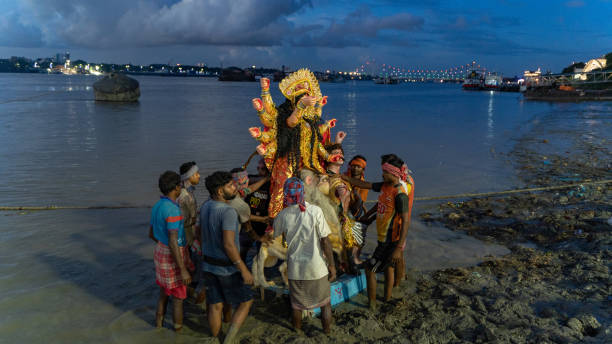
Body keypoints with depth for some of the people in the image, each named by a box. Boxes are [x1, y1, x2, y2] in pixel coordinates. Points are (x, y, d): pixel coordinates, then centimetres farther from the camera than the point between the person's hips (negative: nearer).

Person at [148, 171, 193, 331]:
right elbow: (173, 242, -30)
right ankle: (179, 330, 23)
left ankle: (159, 323, 38)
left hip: (161, 252, 8)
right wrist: (183, 270, -26)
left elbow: (151, 233, 14)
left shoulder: (157, 206, 2)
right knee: (178, 297, 9)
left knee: (164, 292, 24)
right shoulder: (173, 210, -28)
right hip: (173, 258, -8)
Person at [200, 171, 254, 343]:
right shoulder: (228, 211, -25)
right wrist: (244, 270, -22)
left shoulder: (205, 207, 0)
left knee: (215, 306, 16)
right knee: (246, 302, 11)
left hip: (208, 264, 7)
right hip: (227, 268, -7)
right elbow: (229, 245, -29)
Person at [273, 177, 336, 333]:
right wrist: (332, 265, -5)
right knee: (325, 302, 20)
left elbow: (272, 235, 8)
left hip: (295, 268, 2)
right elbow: (325, 241, -14)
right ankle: (327, 332, 33)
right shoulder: (315, 211, -16)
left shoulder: (283, 215, -9)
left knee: (296, 304, 22)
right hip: (317, 267, -2)